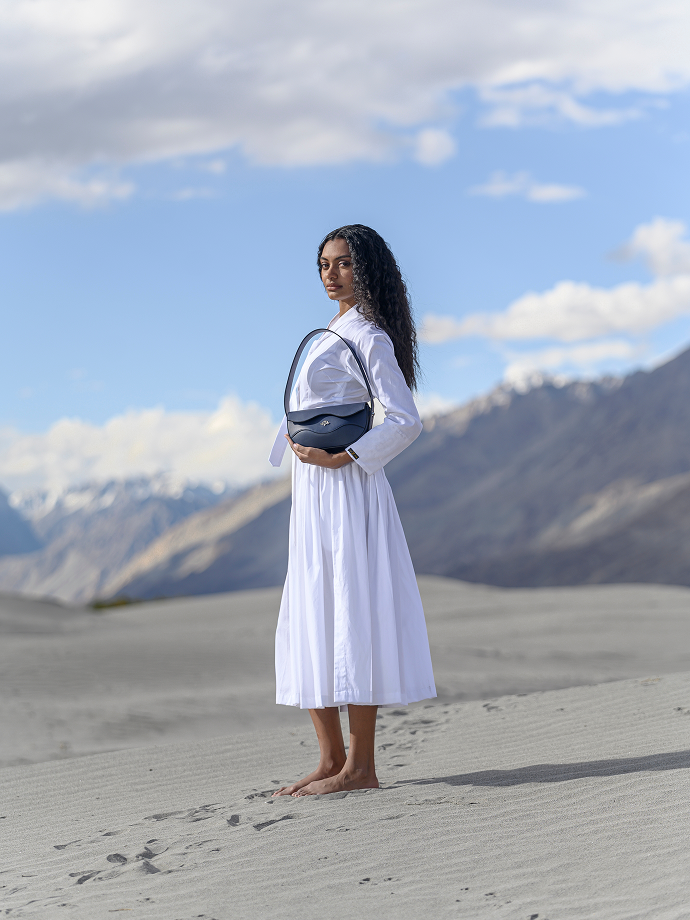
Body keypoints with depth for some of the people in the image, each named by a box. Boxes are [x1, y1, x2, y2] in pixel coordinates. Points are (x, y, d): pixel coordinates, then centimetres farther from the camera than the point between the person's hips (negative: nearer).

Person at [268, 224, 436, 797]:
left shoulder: (369, 339, -9)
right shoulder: (333, 336, 19)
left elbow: (405, 421, -18)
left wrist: (341, 456, -18)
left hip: (346, 492, -10)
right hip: (314, 498, 10)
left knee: (351, 617, -8)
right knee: (311, 624, 8)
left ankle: (361, 766, -4)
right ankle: (332, 761, 12)